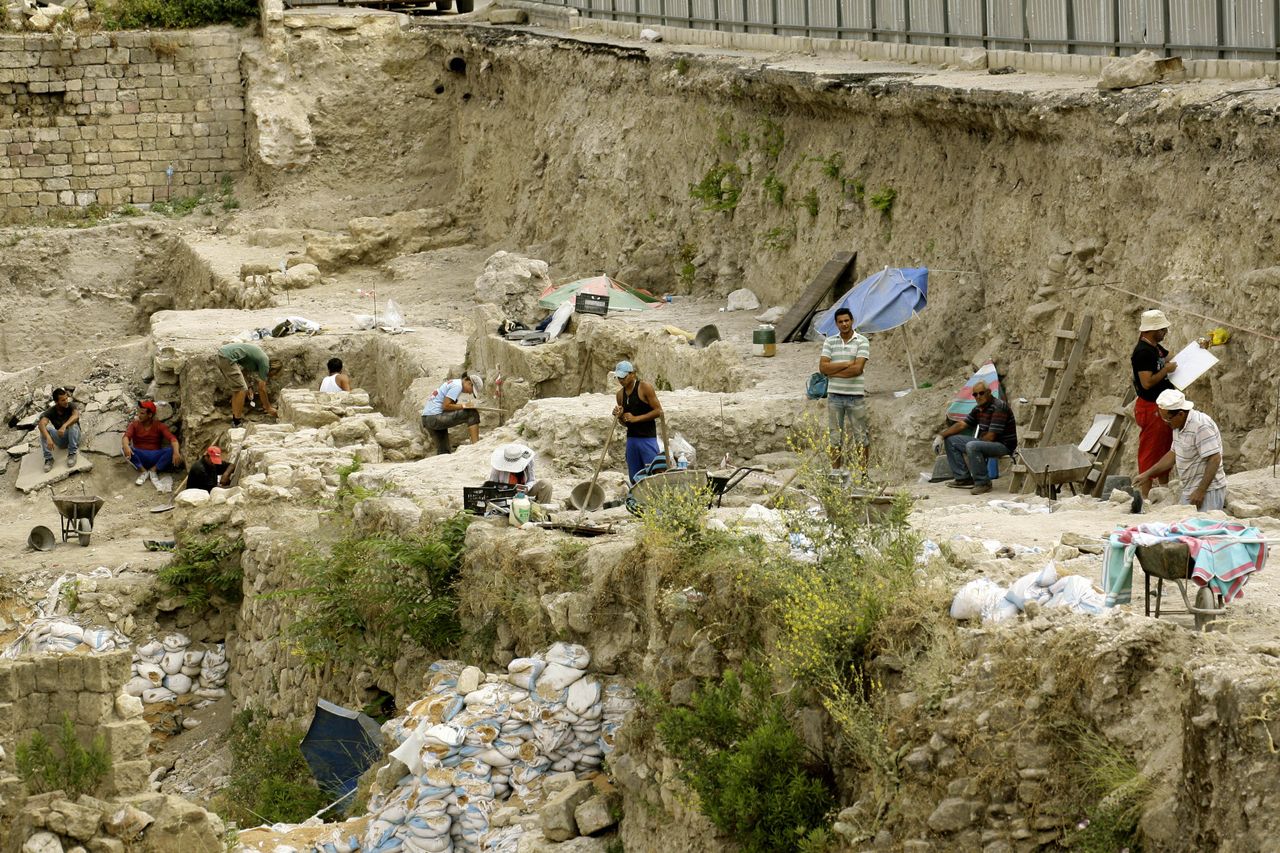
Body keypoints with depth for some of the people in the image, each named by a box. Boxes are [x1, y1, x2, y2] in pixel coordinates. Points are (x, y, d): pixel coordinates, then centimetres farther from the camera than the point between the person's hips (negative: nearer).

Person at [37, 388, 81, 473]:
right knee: (44, 429, -25)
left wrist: (64, 426, -55)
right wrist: (48, 438, -52)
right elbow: (41, 424, -32)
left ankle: (72, 454, -25)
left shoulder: (71, 406, -16)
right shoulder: (51, 411, -14)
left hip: (73, 437, -1)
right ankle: (48, 458, -25)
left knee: (73, 424, -33)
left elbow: (76, 415, -38)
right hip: (61, 440, 1)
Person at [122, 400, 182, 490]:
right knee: (124, 448, -29)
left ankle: (153, 471, -15)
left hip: (155, 457, 0)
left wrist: (176, 452, -36)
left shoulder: (159, 425, 0)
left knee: (171, 451, -28)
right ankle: (143, 471, -17)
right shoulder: (135, 424, 2)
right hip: (139, 457, 0)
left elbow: (172, 438, -14)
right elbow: (126, 436, -15)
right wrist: (126, 446, -40)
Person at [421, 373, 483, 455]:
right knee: (472, 414, -11)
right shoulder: (457, 386, -9)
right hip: (435, 417, -10)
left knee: (444, 451, 13)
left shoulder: (453, 383, 22)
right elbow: (446, 406, -17)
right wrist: (464, 405, -11)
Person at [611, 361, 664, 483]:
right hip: (631, 439, 7)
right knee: (634, 479, 6)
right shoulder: (621, 394, 12)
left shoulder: (645, 388, -6)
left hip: (647, 437, -7)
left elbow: (658, 411, -11)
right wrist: (620, 416, -2)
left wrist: (636, 418, -16)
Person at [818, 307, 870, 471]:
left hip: (856, 396, -3)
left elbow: (857, 369, -15)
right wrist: (846, 364, -13)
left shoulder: (862, 342, -4)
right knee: (835, 438, 7)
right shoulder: (829, 342, 5)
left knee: (861, 437, 2)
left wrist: (833, 371, -9)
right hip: (834, 395, 3)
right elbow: (822, 367, -6)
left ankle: (863, 473, 10)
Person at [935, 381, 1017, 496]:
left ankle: (983, 483, -24)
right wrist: (941, 435, -1)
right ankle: (964, 478, 7)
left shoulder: (998, 408, -19)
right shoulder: (978, 409, 9)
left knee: (972, 447, -37)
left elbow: (991, 437, -22)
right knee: (951, 440, 7)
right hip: (985, 442, 9)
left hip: (1003, 446, -9)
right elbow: (962, 425, 12)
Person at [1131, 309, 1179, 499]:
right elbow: (1147, 382, -27)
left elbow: (1170, 358, 29)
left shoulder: (1156, 348, 10)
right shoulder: (1143, 352, -21)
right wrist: (1166, 370, -18)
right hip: (1150, 409, -10)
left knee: (1165, 450, 19)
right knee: (1150, 453, -4)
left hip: (1163, 407, 10)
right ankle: (1146, 496, 1)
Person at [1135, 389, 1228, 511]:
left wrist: (1200, 492, -22)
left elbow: (1214, 459, -23)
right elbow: (1174, 454, 23)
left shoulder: (1202, 426, -20)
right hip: (1189, 491, 9)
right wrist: (1147, 474, 23)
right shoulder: (1179, 425, 10)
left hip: (1207, 491, -9)